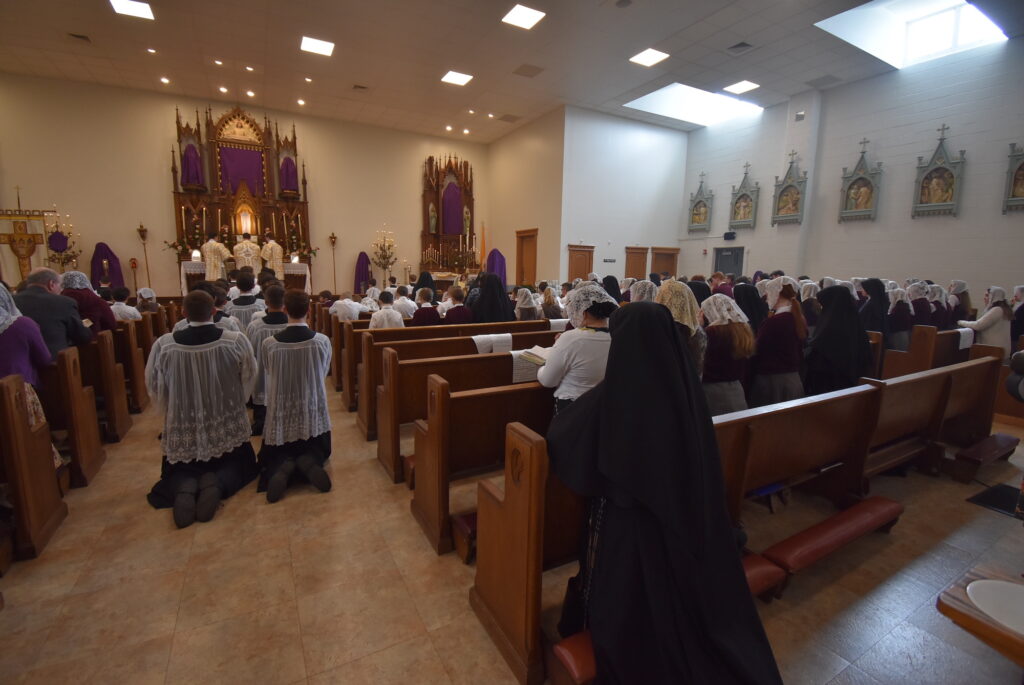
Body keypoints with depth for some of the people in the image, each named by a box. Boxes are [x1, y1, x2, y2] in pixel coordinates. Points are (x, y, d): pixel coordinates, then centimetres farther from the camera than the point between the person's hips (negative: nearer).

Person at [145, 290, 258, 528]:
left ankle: (184, 487, -7)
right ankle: (217, 483, -9)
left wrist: (176, 412, 17)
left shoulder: (163, 345, -12)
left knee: (179, 472, 27)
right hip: (229, 427, -1)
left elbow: (154, 387, -1)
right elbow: (249, 379, -3)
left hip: (182, 429, 1)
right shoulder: (237, 341, -16)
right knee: (243, 465, 23)